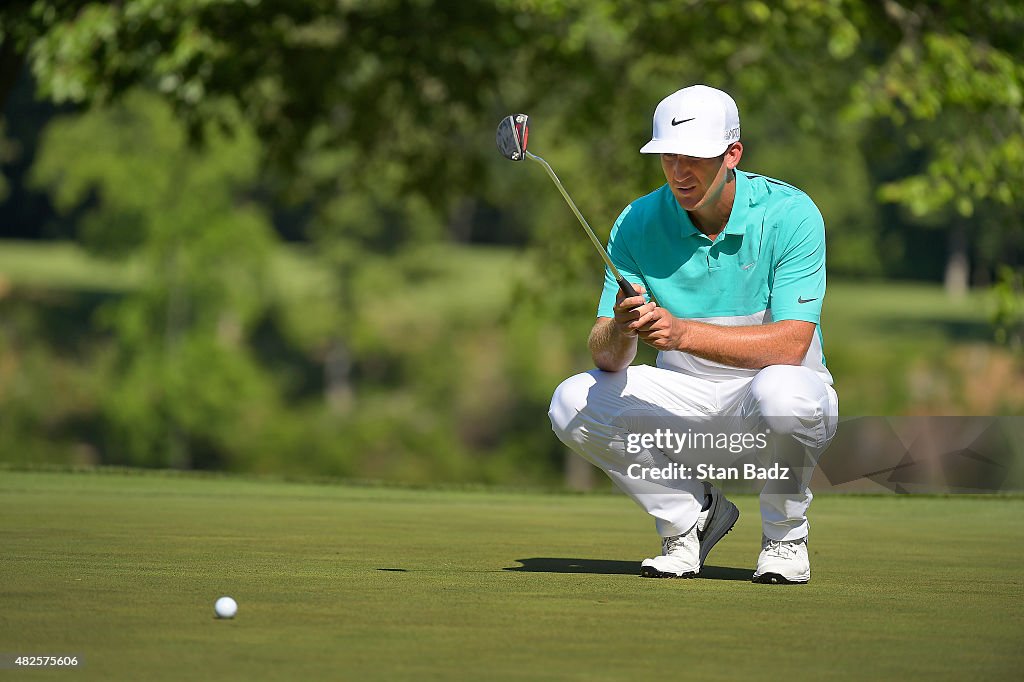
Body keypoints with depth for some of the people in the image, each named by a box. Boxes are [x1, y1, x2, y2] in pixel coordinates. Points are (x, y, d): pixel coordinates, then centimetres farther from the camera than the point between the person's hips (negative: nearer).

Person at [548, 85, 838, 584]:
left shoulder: (789, 214, -17)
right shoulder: (638, 223, -8)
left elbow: (791, 345, -28)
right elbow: (606, 356, -12)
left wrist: (683, 332, -39)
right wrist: (622, 330, -37)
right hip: (684, 399, 4)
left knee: (782, 390, -39)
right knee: (573, 403, -21)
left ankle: (785, 532, -8)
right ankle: (690, 514, 3)